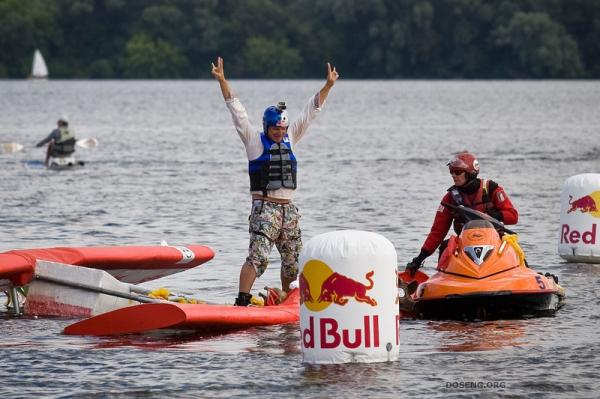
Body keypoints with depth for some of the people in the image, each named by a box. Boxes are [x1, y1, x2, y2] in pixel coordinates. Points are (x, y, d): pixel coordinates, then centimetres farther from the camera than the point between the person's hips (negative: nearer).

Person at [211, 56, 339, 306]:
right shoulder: (255, 141, 0)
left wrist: (328, 85, 10)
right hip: (264, 208, -6)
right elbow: (236, 110, -6)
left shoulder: (290, 139, 12)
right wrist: (222, 81, -14)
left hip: (288, 210, 6)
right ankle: (241, 302, -28)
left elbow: (311, 110, 14)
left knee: (292, 262, 10)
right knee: (258, 257, -20)